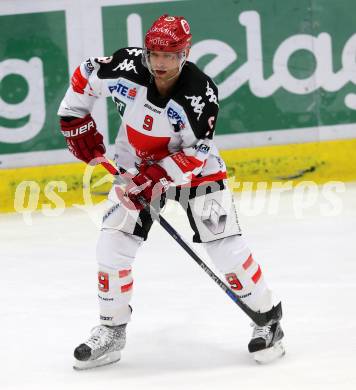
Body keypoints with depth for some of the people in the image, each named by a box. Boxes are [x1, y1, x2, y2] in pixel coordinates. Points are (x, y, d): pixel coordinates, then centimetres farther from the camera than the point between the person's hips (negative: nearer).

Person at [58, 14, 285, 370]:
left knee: (224, 244, -11)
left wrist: (152, 179, -31)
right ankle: (111, 330, 9)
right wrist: (77, 121, -2)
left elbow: (194, 155, -24)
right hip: (136, 167, 3)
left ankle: (266, 319, 7)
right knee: (113, 244, -7)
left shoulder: (200, 93, -29)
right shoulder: (127, 68, -24)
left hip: (195, 168, -2)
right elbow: (84, 77, -3)